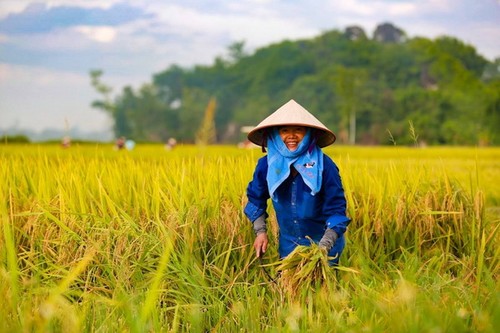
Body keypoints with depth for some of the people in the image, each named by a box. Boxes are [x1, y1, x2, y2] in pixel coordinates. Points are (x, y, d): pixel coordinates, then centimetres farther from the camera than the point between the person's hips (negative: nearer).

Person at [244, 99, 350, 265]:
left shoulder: (324, 165, -18)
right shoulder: (267, 164, -9)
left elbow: (336, 209, -16)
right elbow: (255, 199, 8)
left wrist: (324, 246, -24)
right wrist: (260, 231, -1)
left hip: (324, 246, -2)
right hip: (289, 246, 3)